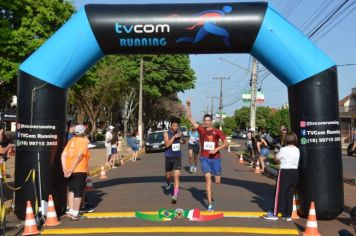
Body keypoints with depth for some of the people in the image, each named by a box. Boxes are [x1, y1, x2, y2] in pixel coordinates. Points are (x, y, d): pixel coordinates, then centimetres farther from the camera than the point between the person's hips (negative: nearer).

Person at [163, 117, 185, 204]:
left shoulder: (179, 133, 2)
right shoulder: (166, 133, -8)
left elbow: (182, 141, 23)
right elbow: (167, 144, -23)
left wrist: (182, 140, 1)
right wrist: (174, 136, -27)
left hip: (177, 157, 1)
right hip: (168, 157, -1)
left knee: (176, 176, -12)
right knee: (168, 175, 17)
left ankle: (175, 195, -14)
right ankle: (168, 183, 52)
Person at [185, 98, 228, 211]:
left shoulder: (217, 131, -3)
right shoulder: (201, 129, 0)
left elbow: (226, 143, -3)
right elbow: (189, 118, 0)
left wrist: (216, 149, -16)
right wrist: (188, 105, -7)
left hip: (215, 158, 0)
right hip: (204, 158, 0)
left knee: (217, 182, 4)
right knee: (208, 179, -10)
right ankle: (210, 203, -6)